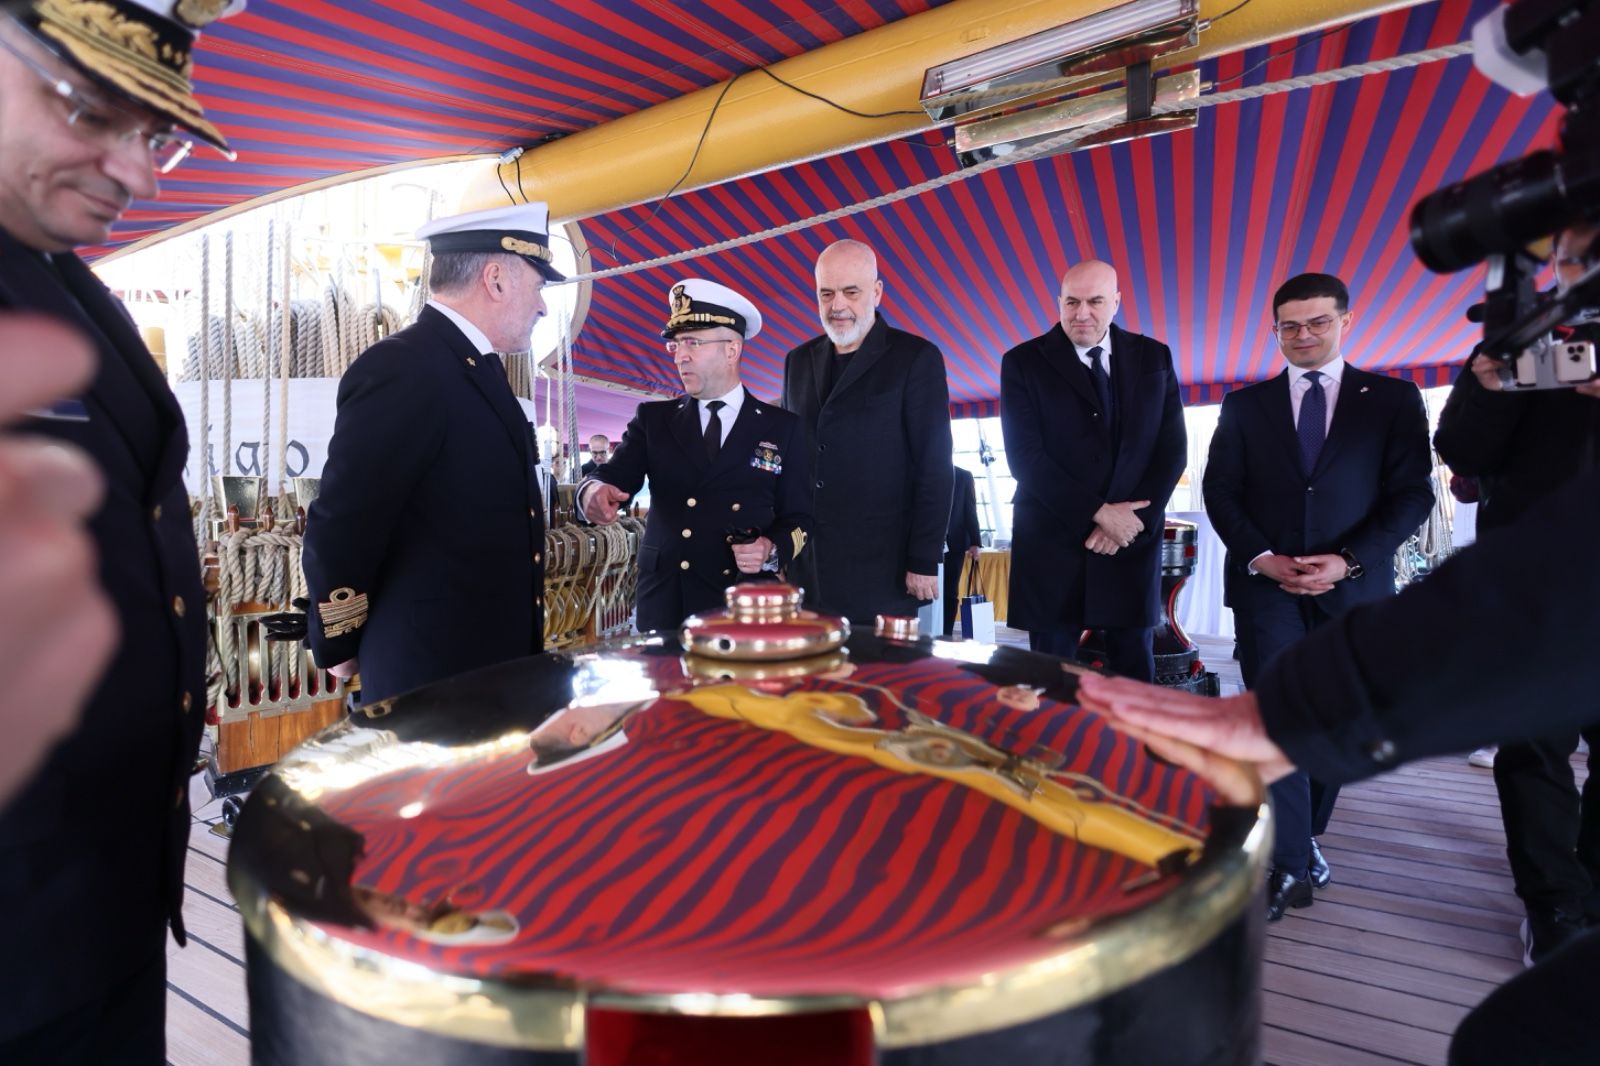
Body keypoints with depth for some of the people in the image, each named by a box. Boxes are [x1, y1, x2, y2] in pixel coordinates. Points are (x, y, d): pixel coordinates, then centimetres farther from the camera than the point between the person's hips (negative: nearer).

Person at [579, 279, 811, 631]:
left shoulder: (783, 429, 3)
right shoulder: (653, 418, 9)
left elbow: (800, 519, 3)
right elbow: (615, 475, -3)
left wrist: (772, 551, -16)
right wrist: (594, 491, -25)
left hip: (744, 607, -1)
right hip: (663, 603, 2)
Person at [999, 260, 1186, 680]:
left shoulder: (1154, 357, 8)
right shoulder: (1023, 362, 0)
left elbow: (1172, 448, 5)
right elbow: (1025, 456, -8)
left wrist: (1132, 520, -8)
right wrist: (1099, 513, -12)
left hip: (1133, 541, 3)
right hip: (1052, 543, -2)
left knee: (1135, 673, 9)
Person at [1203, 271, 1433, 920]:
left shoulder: (1394, 400, 7)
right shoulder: (1244, 405, 10)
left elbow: (1412, 494, 1)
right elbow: (1219, 490, 5)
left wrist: (1347, 560, -13)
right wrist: (1261, 557, -9)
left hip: (1352, 585, 1)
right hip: (1266, 580, 0)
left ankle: (1307, 837, 27)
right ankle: (1289, 865, -4)